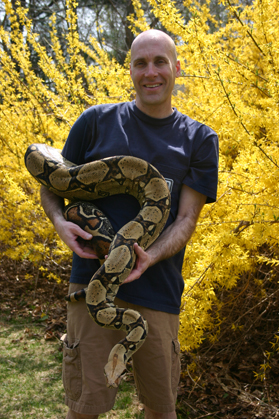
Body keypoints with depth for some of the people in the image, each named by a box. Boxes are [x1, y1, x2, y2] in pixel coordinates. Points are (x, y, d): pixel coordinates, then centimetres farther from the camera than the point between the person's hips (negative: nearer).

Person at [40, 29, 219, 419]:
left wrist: (149, 257, -20)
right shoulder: (97, 121, 6)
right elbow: (51, 185, 11)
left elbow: (186, 219, -1)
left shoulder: (199, 139, 6)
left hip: (158, 289, 1)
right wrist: (60, 222, -11)